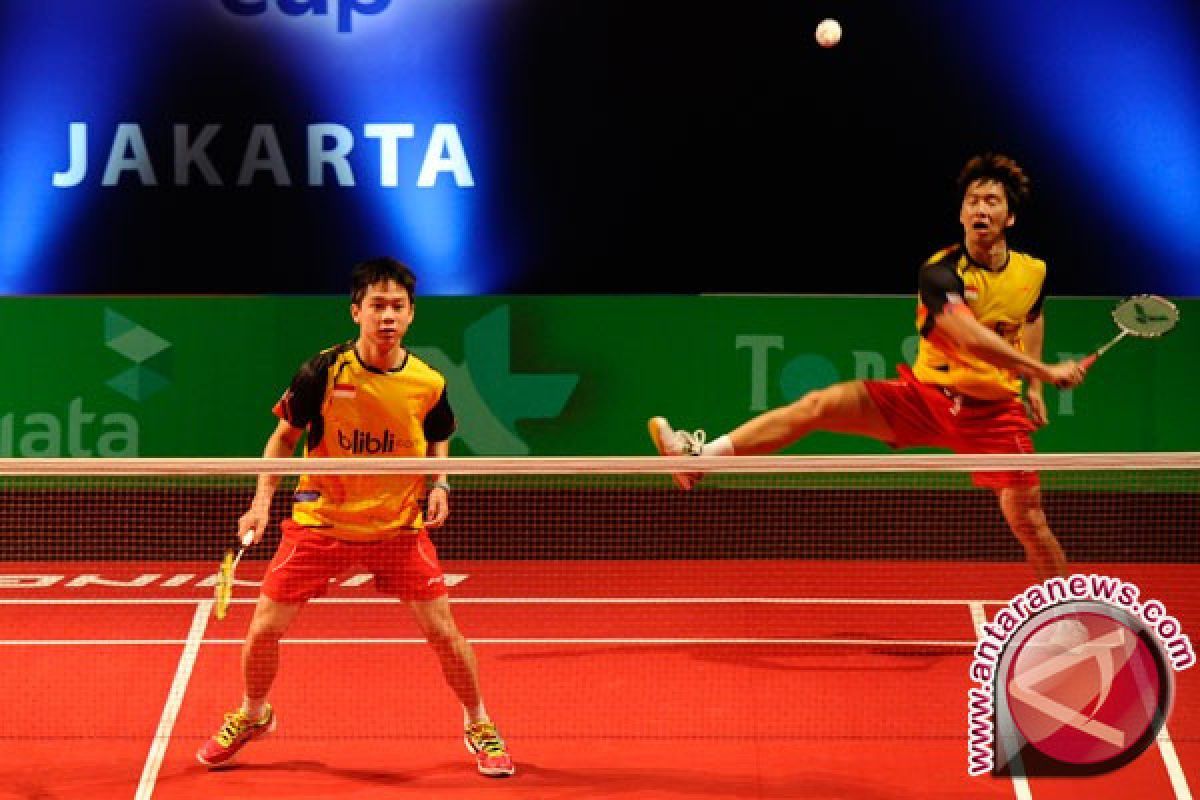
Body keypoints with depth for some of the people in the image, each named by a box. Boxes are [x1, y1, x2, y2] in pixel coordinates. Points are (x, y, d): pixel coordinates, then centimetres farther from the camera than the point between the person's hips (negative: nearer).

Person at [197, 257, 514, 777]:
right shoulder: (323, 372, -14)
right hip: (320, 519, 0)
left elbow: (438, 440, 12)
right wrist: (262, 502, -10)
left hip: (400, 525, 0)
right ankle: (251, 716, 29)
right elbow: (284, 436, 0)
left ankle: (479, 725, 20)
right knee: (264, 628, -1)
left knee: (442, 631, -6)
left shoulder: (428, 384, -10)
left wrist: (440, 485, -7)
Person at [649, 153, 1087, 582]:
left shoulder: (1034, 272, 1)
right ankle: (701, 456, -27)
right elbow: (971, 338, -29)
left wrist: (1033, 388, 19)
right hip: (926, 397, -2)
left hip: (994, 411, 2)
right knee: (820, 404, -18)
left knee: (1027, 519, -7)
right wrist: (1043, 370, -30)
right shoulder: (940, 273, -14)